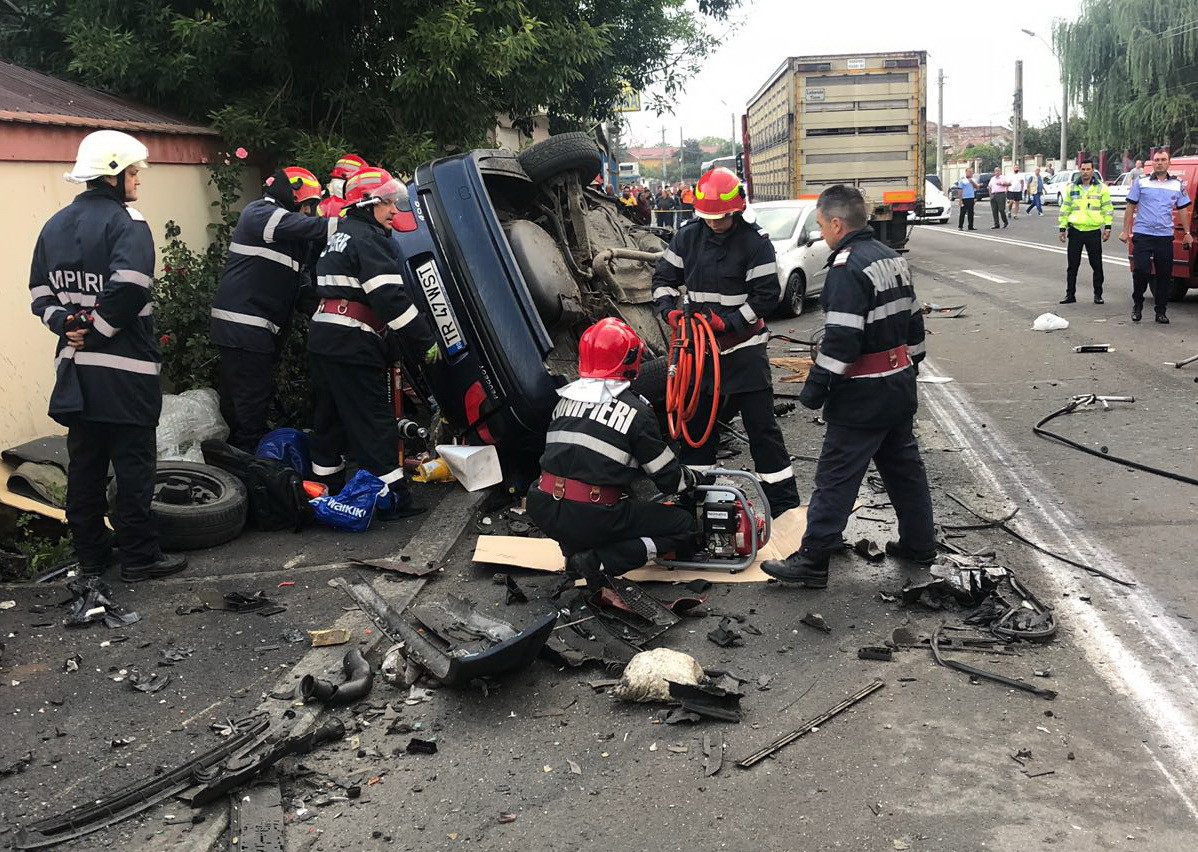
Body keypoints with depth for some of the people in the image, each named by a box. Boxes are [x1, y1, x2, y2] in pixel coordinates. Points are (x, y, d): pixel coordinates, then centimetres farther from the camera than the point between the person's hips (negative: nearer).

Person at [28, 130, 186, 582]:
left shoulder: (55, 225, 12)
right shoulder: (126, 223, -12)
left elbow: (40, 293, 11)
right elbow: (128, 288, -26)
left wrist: (66, 324, -2)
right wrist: (97, 330, -15)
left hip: (75, 369, 7)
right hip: (124, 370, -7)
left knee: (85, 463, 13)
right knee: (134, 464, 1)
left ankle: (91, 554, 22)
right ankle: (139, 557, 8)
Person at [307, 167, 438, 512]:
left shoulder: (339, 237, 21)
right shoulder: (368, 239, -11)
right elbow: (390, 297, -19)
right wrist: (426, 341, -16)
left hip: (322, 339, 10)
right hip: (354, 345, -10)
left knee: (330, 416, 15)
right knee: (374, 422, -6)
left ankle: (326, 488, 24)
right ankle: (393, 499, -3)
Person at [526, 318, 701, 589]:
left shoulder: (565, 399, 12)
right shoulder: (636, 410, -5)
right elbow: (669, 479, 2)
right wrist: (695, 478, 25)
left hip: (542, 511, 6)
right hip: (592, 520, -6)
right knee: (685, 525, 6)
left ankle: (573, 554, 15)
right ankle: (601, 561, -7)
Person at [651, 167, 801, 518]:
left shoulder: (755, 242, -11)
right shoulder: (687, 237, 2)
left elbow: (766, 295, -12)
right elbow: (663, 277, 9)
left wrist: (728, 322, -20)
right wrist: (670, 310, -11)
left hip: (744, 348, -4)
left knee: (761, 425, -2)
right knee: (698, 420, 14)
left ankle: (784, 503, 4)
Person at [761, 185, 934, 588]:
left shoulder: (847, 268, -19)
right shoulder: (893, 258, 10)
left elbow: (841, 340, -25)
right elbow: (913, 320, 18)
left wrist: (815, 389, -18)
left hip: (862, 395, -9)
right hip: (901, 386, 9)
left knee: (836, 476, -4)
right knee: (904, 465, 20)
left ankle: (813, 560, 0)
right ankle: (919, 543, 31)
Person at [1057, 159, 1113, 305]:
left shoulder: (1101, 188, 3)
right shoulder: (1071, 187, 7)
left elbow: (1108, 208, 4)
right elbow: (1065, 208, 10)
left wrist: (1108, 227, -3)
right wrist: (1062, 228, 5)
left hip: (1094, 231, -1)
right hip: (1075, 231, 1)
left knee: (1097, 265, 3)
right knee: (1072, 265, 4)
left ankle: (1098, 294, 13)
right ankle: (1070, 294, 11)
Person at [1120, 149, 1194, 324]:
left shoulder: (1178, 185, 11)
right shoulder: (1141, 183, 5)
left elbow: (1183, 210, 14)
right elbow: (1130, 208, 6)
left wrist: (1187, 233, 10)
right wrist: (1125, 231, 1)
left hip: (1165, 236, 2)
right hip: (1142, 235, -2)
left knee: (1164, 275, 4)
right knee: (1141, 271, -9)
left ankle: (1161, 311, 12)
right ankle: (1137, 306, 9)